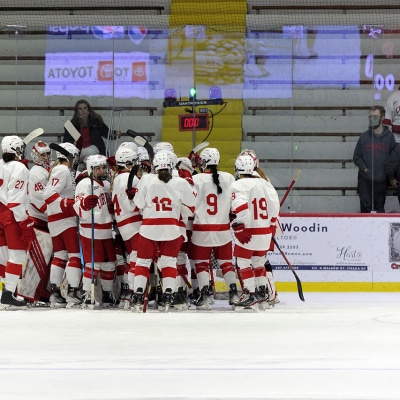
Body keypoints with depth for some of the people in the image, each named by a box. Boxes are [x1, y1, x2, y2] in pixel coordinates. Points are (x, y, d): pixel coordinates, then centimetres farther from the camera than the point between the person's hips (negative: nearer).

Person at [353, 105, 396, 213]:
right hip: (365, 180, 0)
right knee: (366, 207, -4)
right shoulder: (364, 137, 3)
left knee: (380, 208, 6)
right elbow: (356, 157, 6)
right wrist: (365, 169, -7)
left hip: (382, 180, 0)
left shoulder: (389, 136, 2)